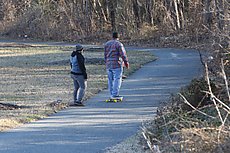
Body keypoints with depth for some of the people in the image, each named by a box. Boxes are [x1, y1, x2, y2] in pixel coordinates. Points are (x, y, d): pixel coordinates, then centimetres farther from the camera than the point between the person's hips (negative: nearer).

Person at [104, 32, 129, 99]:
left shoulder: (107, 44, 11)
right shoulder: (119, 44, -9)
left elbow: (105, 55, 14)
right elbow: (123, 54, -10)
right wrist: (126, 62, 0)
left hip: (108, 65, 7)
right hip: (117, 64, -7)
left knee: (110, 80, 8)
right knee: (117, 79, -6)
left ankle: (112, 94, 10)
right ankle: (115, 94, -11)